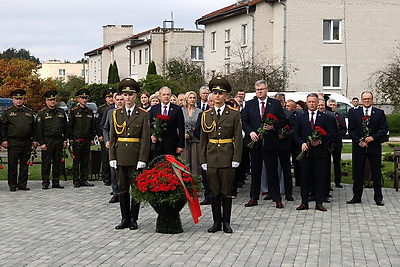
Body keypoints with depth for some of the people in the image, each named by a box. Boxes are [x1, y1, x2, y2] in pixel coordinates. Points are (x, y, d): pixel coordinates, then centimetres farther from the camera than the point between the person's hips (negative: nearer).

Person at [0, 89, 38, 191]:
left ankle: (22, 184, 15)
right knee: (12, 165, 0)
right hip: (13, 143, -3)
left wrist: (34, 140, 10)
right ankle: (12, 185, 7)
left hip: (27, 143, 3)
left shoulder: (29, 112, 13)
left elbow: (33, 127, 16)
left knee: (25, 165, 7)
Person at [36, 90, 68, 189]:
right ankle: (45, 182, 5)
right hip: (47, 141, -4)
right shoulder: (42, 113, -1)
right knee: (46, 162, -2)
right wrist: (42, 143, -10)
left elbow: (65, 127, 16)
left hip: (59, 140, 4)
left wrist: (65, 140, 9)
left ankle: (56, 182, 14)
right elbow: (39, 129, -4)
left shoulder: (61, 112, 12)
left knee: (58, 162, 7)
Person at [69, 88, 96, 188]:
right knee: (76, 162, -1)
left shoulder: (90, 111, 12)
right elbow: (70, 126, -1)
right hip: (77, 141, -4)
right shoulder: (74, 111, 0)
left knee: (85, 161, 6)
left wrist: (92, 138, 11)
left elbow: (93, 126, 16)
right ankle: (76, 181, 3)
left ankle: (84, 180, 12)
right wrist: (71, 138, -6)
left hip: (87, 141, 4)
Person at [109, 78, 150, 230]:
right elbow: (112, 137, 8)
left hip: (136, 157, -2)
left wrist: (142, 159, -11)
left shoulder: (143, 115, 0)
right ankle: (125, 219, 15)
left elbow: (145, 139, -4)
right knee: (122, 188, 7)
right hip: (121, 157, 3)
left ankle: (134, 219, 10)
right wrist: (112, 157, 1)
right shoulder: (116, 113, 7)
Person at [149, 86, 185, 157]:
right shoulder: (153, 109, 11)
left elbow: (181, 129, 2)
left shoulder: (177, 109, 4)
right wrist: (151, 135, -6)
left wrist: (181, 146, -4)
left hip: (172, 146, -2)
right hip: (157, 145, 2)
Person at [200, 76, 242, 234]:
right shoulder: (206, 115, 7)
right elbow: (203, 139, 9)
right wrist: (203, 160, 3)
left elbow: (238, 138, -1)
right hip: (211, 158, 2)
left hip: (227, 158, -2)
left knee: (227, 191, 2)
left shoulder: (234, 114, 1)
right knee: (214, 191, 5)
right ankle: (217, 222, 13)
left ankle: (226, 222, 11)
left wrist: (236, 159, -8)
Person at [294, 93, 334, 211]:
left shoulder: (324, 117, 6)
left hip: (319, 152, -1)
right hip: (305, 152, 1)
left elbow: (330, 133, 3)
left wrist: (320, 141, -12)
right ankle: (304, 202, 9)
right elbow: (296, 134, 9)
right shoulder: (300, 118, 10)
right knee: (304, 178, 3)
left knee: (320, 178, 0)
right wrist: (302, 143, -8)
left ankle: (319, 203, 5)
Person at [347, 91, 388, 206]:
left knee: (376, 173, 4)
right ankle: (356, 197, 13)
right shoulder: (354, 113, 5)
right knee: (358, 174, 5)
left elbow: (384, 130, 0)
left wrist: (373, 137, -13)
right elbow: (351, 130, 3)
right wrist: (359, 141, -10)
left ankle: (378, 198, 12)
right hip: (359, 147, 1)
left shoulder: (380, 113, 3)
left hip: (374, 147, 0)